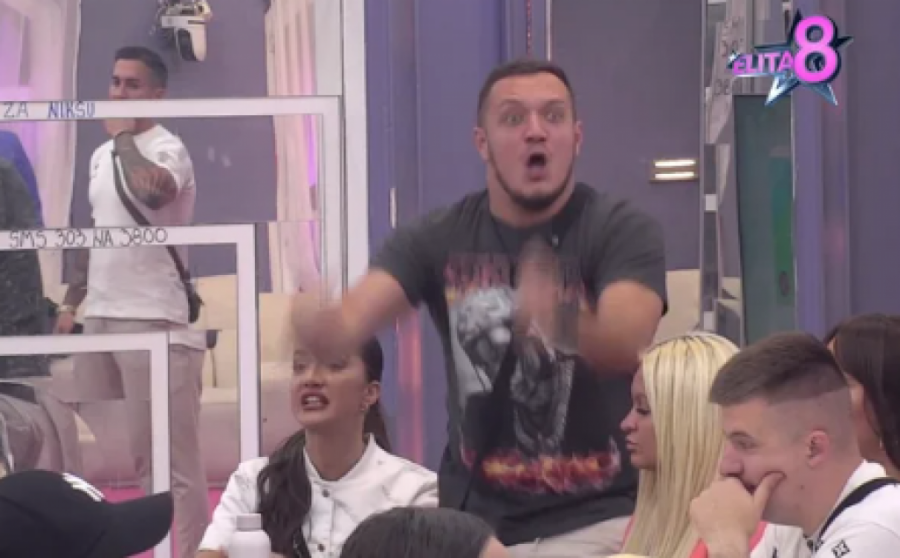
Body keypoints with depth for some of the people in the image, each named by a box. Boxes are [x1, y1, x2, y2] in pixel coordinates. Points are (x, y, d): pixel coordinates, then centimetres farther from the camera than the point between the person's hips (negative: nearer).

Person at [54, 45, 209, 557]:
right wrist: (72, 301, 20)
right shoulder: (102, 155, 16)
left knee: (168, 453, -6)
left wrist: (123, 135, -17)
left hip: (154, 319, -8)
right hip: (100, 316, 8)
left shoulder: (168, 148, -9)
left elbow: (152, 190, -33)